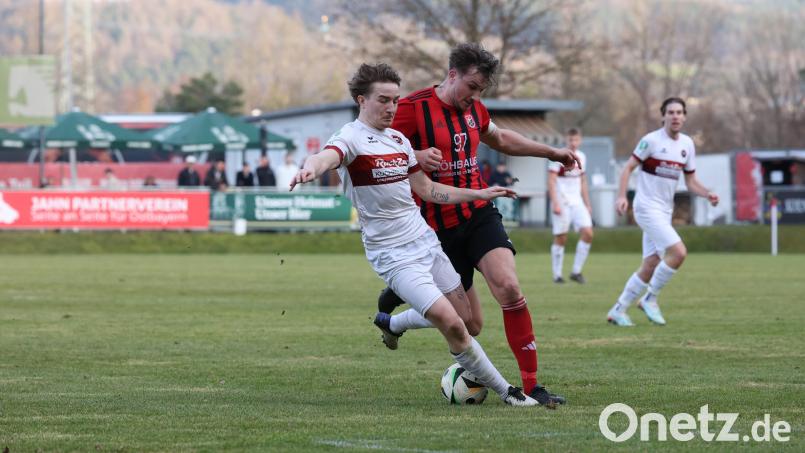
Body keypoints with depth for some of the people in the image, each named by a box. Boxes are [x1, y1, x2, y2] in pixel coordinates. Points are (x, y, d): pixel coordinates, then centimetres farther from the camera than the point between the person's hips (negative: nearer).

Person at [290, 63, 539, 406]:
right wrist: (310, 168, -58)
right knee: (452, 325, -15)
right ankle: (504, 391, 0)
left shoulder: (399, 140, 12)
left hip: (425, 240, 8)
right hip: (393, 255, -8)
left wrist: (479, 194, 21)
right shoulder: (352, 138, -11)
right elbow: (327, 157, -35)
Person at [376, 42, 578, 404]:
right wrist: (416, 157, -32)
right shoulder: (414, 107, -12)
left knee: (509, 288, -22)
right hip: (438, 228, -5)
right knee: (471, 324, -3)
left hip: (479, 215, 5)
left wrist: (552, 152, 32)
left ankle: (531, 385, -16)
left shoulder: (474, 110, 9)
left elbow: (500, 139, 30)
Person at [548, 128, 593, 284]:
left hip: (577, 202, 6)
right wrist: (555, 203, -18)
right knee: (561, 238, -3)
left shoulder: (581, 157, 12)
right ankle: (557, 275, 8)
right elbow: (551, 180, -11)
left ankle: (576, 271, 1)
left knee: (588, 233, -8)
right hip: (562, 203, -6)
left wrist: (587, 204, 20)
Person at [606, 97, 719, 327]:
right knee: (678, 252, -20)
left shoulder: (687, 144, 9)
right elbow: (629, 167, -7)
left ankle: (618, 310, 18)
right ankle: (650, 299, -4)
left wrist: (707, 194, -5)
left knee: (650, 266, 7)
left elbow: (691, 181, 14)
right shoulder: (651, 140, -10)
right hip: (647, 207, -7)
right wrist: (621, 196, -19)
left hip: (664, 211, 7)